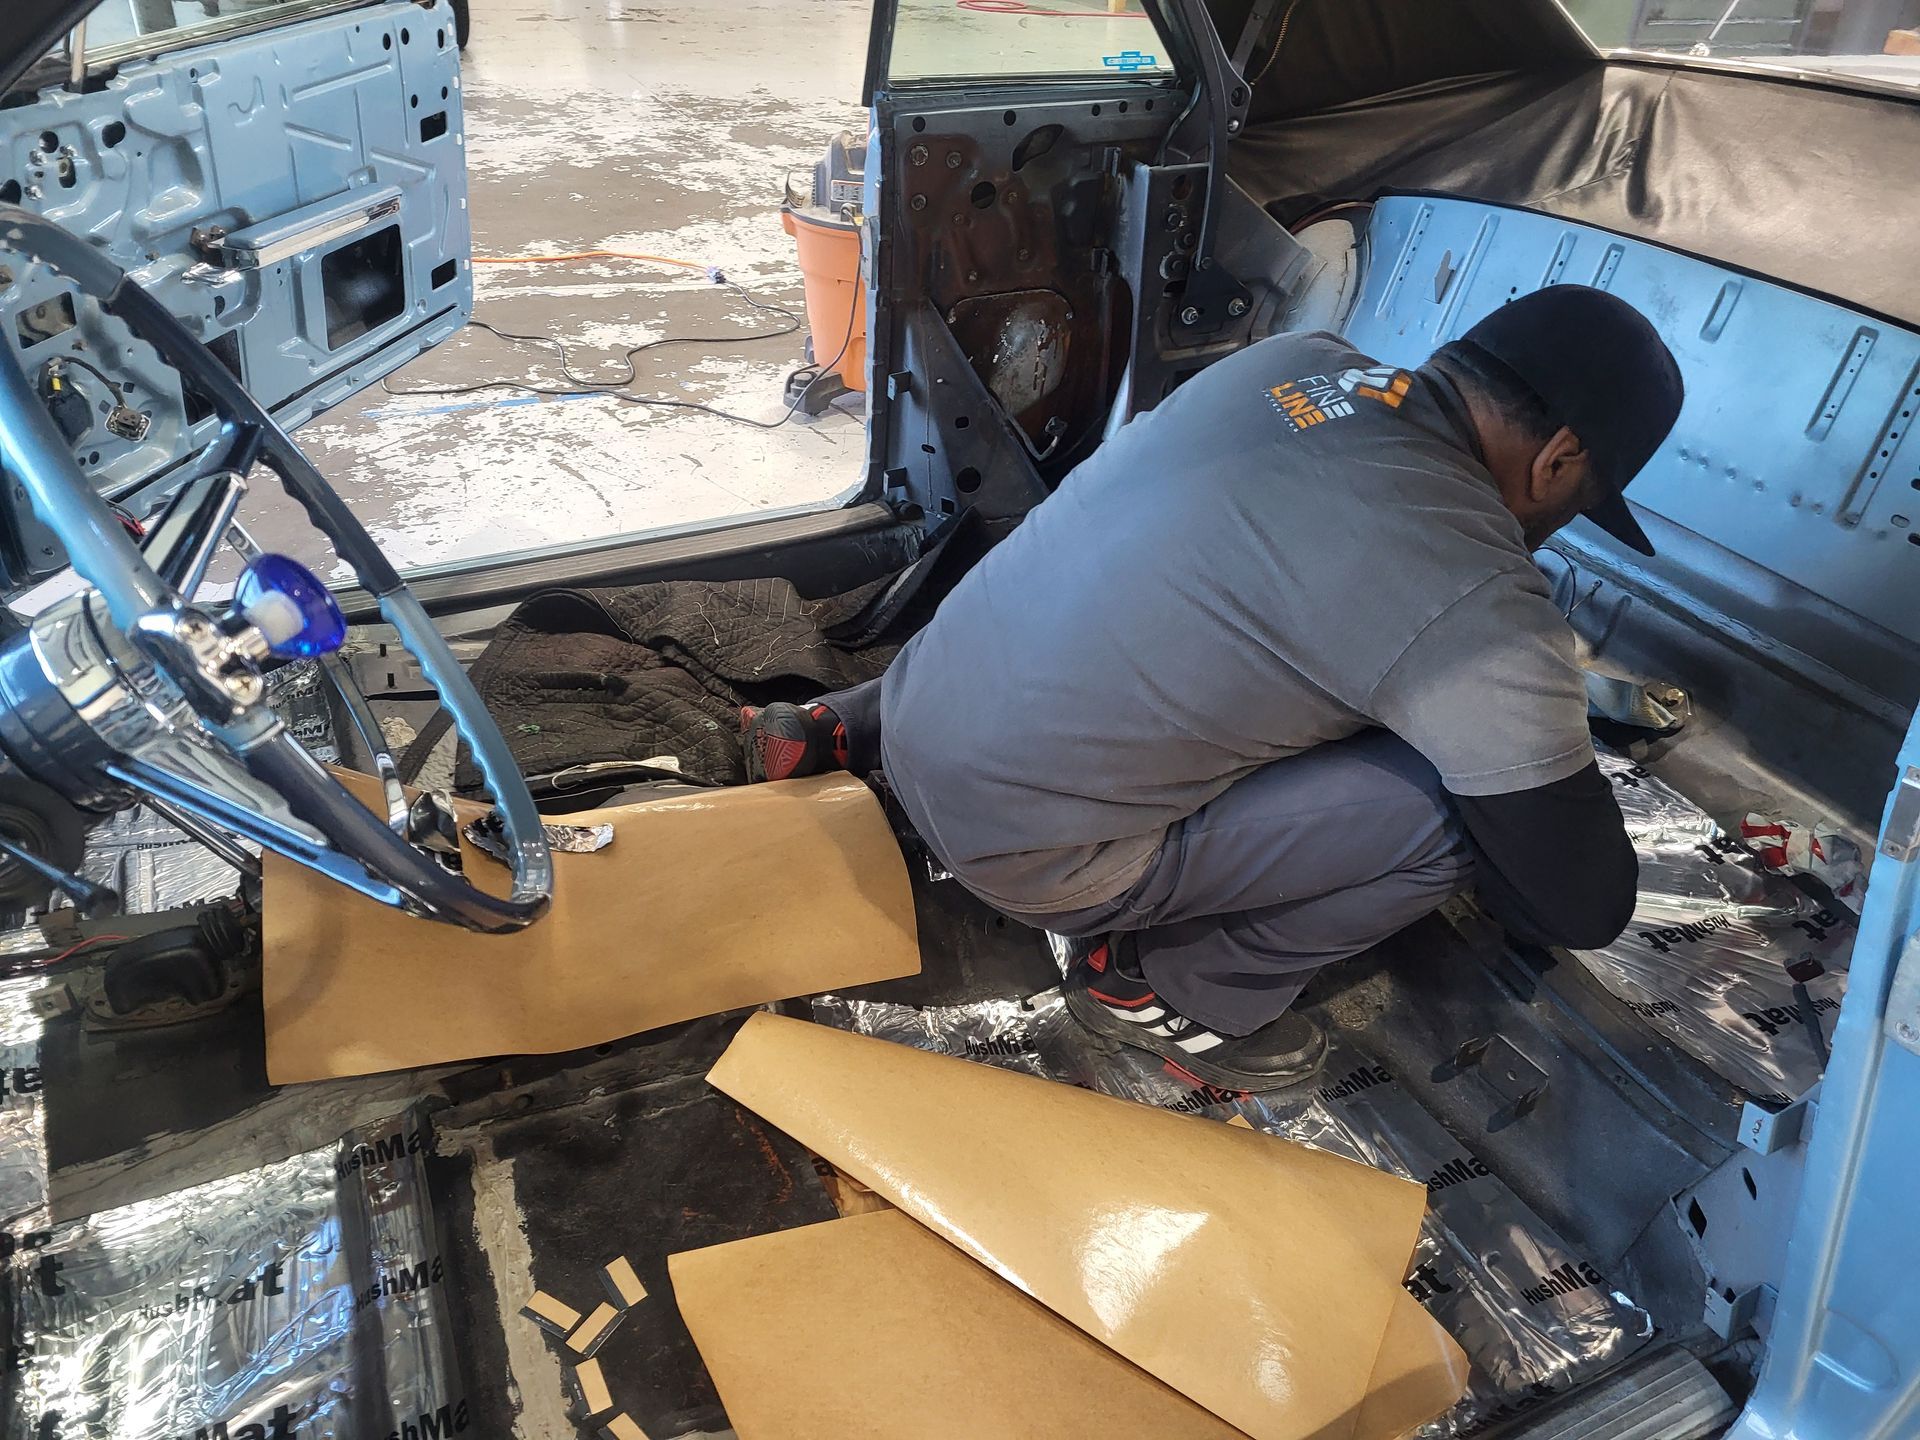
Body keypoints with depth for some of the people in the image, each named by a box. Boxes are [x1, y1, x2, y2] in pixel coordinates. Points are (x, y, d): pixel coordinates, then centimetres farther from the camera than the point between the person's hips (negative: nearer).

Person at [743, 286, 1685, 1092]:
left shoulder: (1302, 359, 2)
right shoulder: (1478, 608, -18)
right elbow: (1583, 906, -6)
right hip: (1016, 847, -7)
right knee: (1454, 799, -9)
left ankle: (839, 732, 29)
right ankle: (1165, 986, 10)